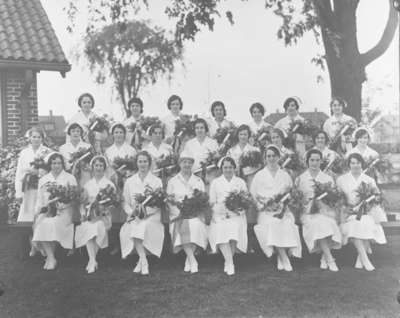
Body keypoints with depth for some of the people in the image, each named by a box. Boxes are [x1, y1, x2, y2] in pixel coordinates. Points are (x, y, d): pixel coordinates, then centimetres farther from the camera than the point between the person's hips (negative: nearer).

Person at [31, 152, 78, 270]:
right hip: (46, 210, 3)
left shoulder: (70, 178, 10)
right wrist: (37, 211, -2)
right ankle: (51, 258, -23)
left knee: (52, 224, -33)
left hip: (64, 211, -3)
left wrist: (61, 205, -16)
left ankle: (50, 257, -17)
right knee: (40, 224, -29)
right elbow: (40, 199, 18)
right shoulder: (43, 179, 21)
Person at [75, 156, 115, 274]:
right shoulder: (88, 185, 18)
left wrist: (103, 207, -13)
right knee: (87, 228, -27)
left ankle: (91, 261, -17)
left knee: (97, 226, -29)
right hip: (89, 215, 2)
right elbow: (83, 202, 15)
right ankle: (93, 261, -30)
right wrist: (83, 212, -3)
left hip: (103, 215, -2)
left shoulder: (109, 184, 10)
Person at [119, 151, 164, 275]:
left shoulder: (157, 181, 8)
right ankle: (143, 261, -26)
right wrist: (132, 211, -11)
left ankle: (141, 260, -18)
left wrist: (145, 210, -18)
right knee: (129, 229, -31)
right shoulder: (129, 182, 15)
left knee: (144, 227, -33)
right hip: (134, 217, 2)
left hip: (152, 216, -2)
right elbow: (125, 203, 11)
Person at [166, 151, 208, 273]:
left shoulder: (198, 181, 17)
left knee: (196, 226, -30)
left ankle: (188, 260, -14)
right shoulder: (172, 181, 14)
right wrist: (179, 213, -10)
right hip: (178, 214, -1)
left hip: (195, 214, 1)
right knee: (182, 227, -32)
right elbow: (169, 202, 7)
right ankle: (193, 261, -30)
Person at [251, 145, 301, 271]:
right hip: (266, 211, -1)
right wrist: (262, 205, -8)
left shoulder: (285, 175, 19)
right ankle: (285, 259, -27)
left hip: (283, 209, 1)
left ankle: (281, 258, -20)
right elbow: (252, 194, 8)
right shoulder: (259, 175, 13)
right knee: (272, 223, -33)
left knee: (287, 223, -31)